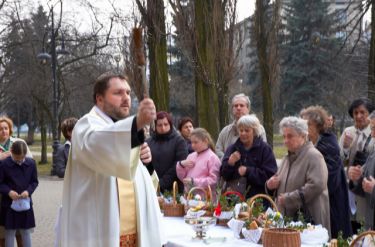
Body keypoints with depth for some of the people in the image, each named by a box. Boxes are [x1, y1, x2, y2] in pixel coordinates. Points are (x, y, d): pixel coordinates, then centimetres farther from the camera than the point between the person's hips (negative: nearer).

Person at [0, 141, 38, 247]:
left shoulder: (31, 163, -3)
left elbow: (34, 181, 5)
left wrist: (28, 191, -13)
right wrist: (9, 192, -21)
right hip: (9, 203, -2)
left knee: (26, 232, 11)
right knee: (9, 232, 6)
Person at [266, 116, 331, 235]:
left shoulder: (313, 156, -9)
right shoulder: (287, 158, 17)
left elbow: (316, 186, -22)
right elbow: (281, 184, 27)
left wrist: (288, 198, -18)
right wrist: (270, 185, 3)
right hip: (286, 218, 7)